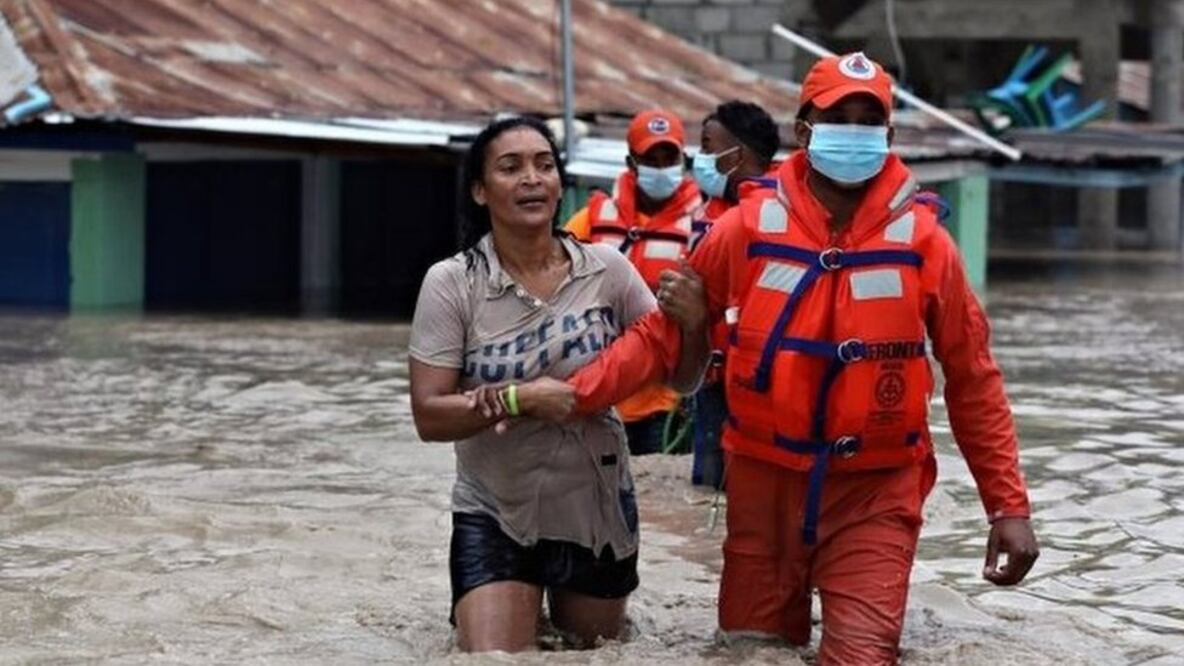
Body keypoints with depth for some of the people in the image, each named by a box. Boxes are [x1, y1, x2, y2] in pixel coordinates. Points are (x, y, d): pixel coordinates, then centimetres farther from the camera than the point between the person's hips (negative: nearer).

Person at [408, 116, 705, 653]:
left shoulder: (606, 269, -8)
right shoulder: (451, 283, -13)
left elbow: (678, 376, -4)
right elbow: (429, 416, -15)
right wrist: (520, 398, -28)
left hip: (597, 510, 3)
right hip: (495, 517, -2)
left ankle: (557, 612, 53)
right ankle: (518, 612, 25)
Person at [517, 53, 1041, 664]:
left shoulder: (923, 242, -4)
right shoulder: (747, 229, -3)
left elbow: (972, 381, 2)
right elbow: (662, 334, 0)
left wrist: (1008, 505, -1)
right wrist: (570, 395, -13)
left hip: (874, 492, -1)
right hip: (766, 482, 2)